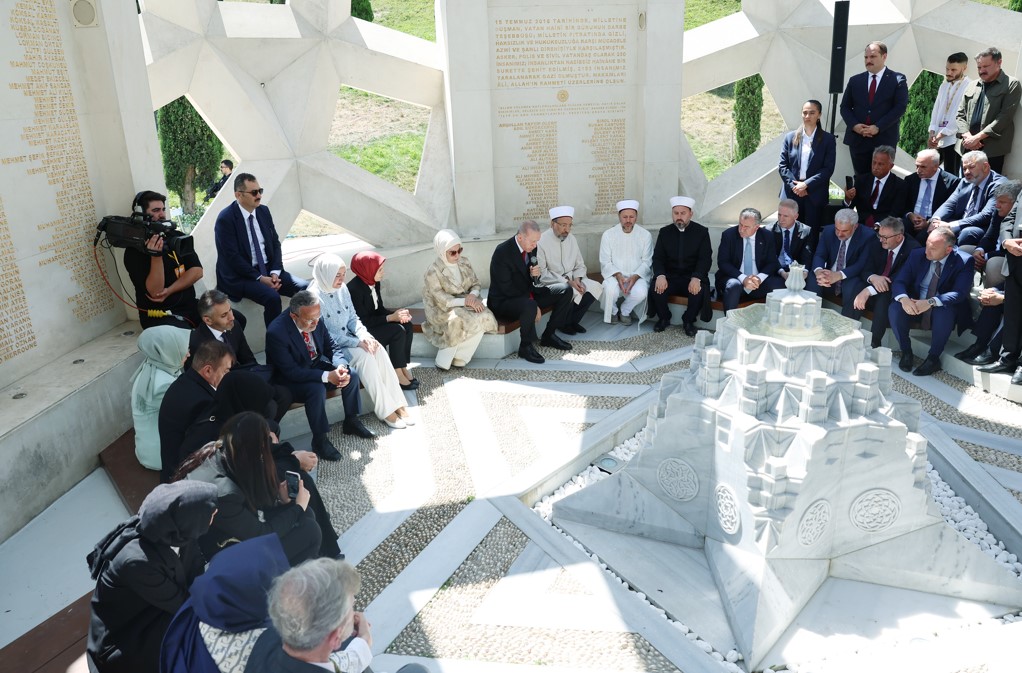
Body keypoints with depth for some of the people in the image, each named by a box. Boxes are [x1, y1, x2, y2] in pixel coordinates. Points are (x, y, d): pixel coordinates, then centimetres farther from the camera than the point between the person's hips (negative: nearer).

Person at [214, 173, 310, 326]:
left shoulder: (264, 211, 7)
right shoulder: (225, 219, -12)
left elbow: (275, 243, 9)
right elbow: (233, 257, -16)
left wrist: (275, 272, -6)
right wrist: (259, 278, -20)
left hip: (268, 270, 6)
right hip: (239, 276, -6)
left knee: (305, 287, -14)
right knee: (272, 297, -32)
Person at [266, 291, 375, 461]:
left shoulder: (315, 320, -12)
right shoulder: (276, 332, -30)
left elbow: (332, 348, 0)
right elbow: (291, 372, -29)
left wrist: (341, 367, -22)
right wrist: (327, 376, -36)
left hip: (316, 365, 6)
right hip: (290, 378, -6)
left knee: (352, 374, -11)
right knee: (317, 389, -33)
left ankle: (351, 422, 10)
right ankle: (320, 440, -15)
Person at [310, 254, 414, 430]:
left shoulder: (342, 289, 2)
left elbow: (353, 318, 9)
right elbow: (324, 335, -20)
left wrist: (365, 336, -11)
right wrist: (357, 343, -22)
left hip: (348, 338, 6)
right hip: (330, 348, -6)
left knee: (379, 350, -19)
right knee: (364, 356, -28)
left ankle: (397, 403, -17)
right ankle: (385, 410, -21)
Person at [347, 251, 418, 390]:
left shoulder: (375, 282, 1)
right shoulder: (354, 289, -24)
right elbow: (363, 321, -24)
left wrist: (397, 313, -11)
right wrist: (391, 317, -25)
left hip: (374, 322, 8)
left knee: (408, 326, -10)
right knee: (398, 331, -23)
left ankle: (403, 367, -5)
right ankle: (397, 373, -12)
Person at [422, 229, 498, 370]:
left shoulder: (464, 262, 2)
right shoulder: (433, 272, -16)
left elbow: (476, 284, 7)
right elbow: (442, 301, -19)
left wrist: (473, 294, -17)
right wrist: (466, 301, -27)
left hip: (465, 305, 5)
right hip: (443, 311, -5)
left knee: (483, 317, -24)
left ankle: (458, 358, -13)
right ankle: (443, 361, -15)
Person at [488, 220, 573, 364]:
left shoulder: (531, 248, 2)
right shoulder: (502, 252, -21)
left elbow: (532, 283, 12)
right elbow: (506, 288, -24)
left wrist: (535, 275, -14)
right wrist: (533, 304, -24)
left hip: (526, 296, 9)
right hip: (503, 302, -8)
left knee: (565, 292, 2)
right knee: (529, 306, -40)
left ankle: (548, 335, 10)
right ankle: (526, 347, -17)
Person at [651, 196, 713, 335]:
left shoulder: (702, 232, 0)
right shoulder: (664, 232, 7)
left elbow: (705, 259, -7)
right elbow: (657, 257, 1)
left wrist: (696, 278, -26)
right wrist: (660, 276, -21)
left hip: (692, 278, -2)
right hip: (670, 277, 2)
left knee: (698, 291, -32)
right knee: (656, 289, -27)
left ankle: (688, 321, -2)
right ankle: (663, 318, 3)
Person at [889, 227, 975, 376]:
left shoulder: (964, 262, -12)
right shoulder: (917, 255, -3)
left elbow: (959, 293, -22)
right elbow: (899, 281, -6)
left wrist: (931, 302, -39)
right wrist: (903, 298, -31)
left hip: (944, 307, -3)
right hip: (915, 303, 3)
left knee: (944, 313, -37)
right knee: (895, 308, -27)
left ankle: (933, 358, -18)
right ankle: (906, 352, -8)